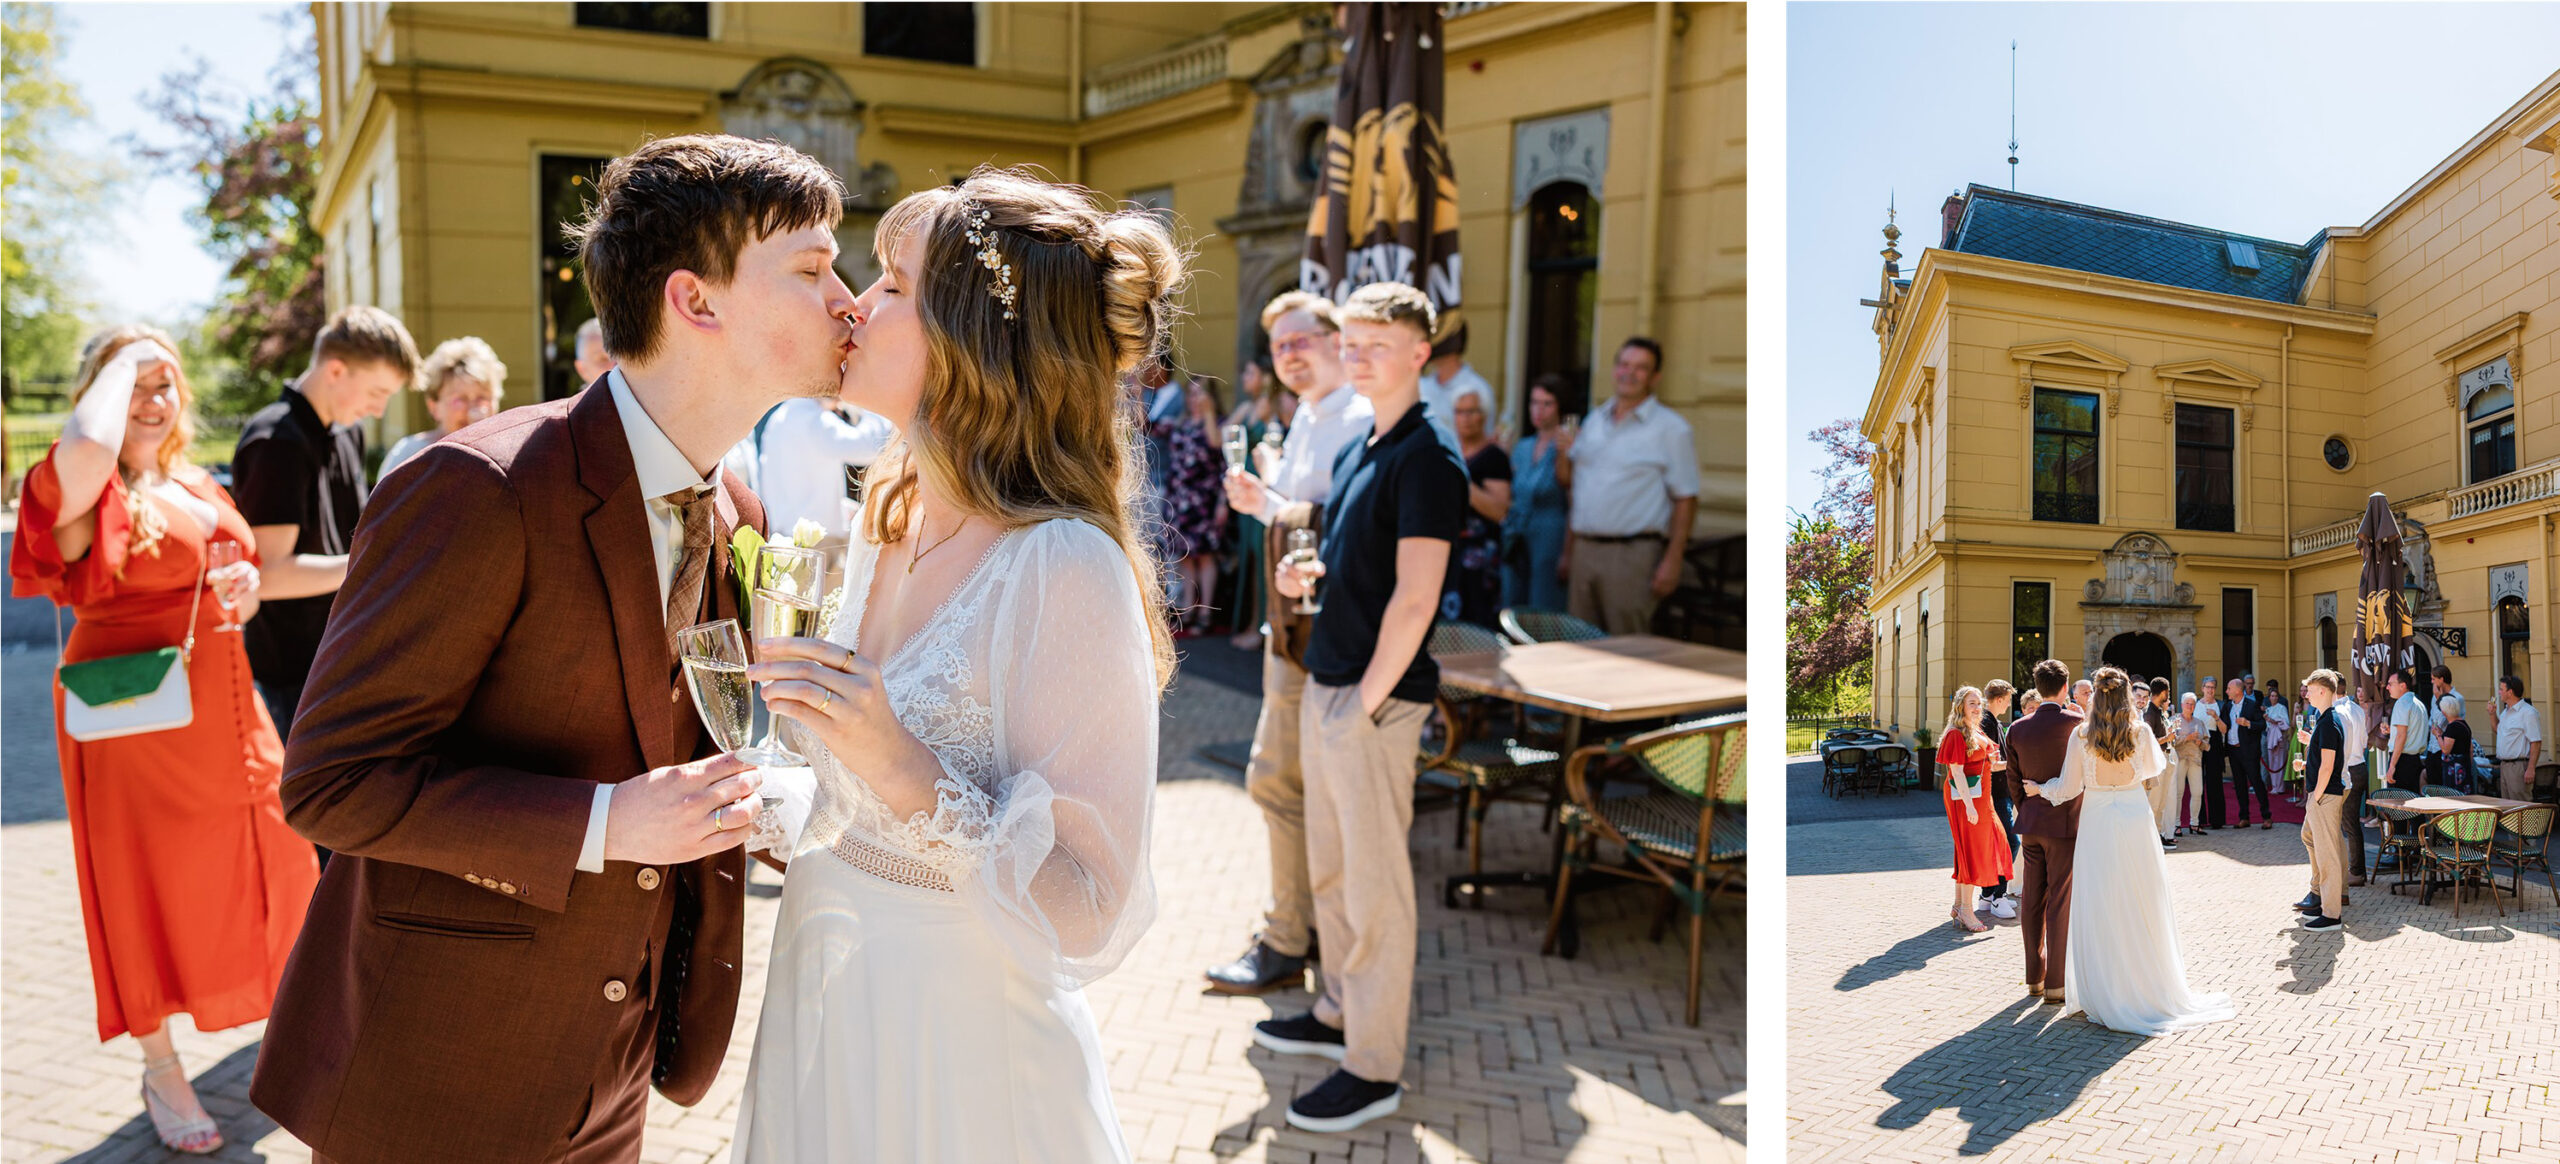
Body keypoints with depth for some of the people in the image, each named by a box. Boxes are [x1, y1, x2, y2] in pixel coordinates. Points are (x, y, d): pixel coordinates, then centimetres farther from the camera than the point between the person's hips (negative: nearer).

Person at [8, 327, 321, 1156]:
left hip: (220, 701, 6)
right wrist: (122, 361, -19)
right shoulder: (83, 490, -11)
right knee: (145, 884, 5)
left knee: (263, 857, 13)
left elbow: (237, 563, 23)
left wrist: (246, 588, -2)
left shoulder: (195, 486, 11)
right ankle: (162, 1074, 20)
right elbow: (87, 446, -36)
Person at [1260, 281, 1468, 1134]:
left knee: (1375, 882, 0)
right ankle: (1339, 1013, 34)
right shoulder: (1358, 452, 13)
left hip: (1376, 700, -9)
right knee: (1330, 866, 19)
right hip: (1325, 687, 9)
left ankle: (1375, 1068, 10)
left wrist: (1364, 704, -18)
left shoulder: (1427, 459, -15)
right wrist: (1307, 575, 4)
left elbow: (1414, 599, -20)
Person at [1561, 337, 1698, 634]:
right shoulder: (1594, 422, 16)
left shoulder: (1670, 429, -2)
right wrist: (1569, 549, 15)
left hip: (1632, 553, -6)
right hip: (1584, 550, 6)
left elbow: (1686, 500, -6)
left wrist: (1672, 560, -14)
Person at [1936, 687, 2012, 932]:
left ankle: (1959, 906, 21)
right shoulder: (1956, 734, -14)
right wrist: (1969, 805, -24)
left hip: (1978, 794, 9)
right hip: (1964, 796, -9)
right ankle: (1966, 910, -2)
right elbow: (1956, 771, -19)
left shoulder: (1977, 733, 15)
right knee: (1971, 849, -6)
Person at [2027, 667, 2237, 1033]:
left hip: (2097, 822, -1)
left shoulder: (2081, 734, -8)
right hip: (2136, 819, 1)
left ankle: (2104, 995, 9)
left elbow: (2069, 788, -5)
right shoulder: (2141, 732, -3)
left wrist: (2040, 789, 13)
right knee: (2142, 905, 11)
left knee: (2101, 908, 4)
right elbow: (2153, 769, 15)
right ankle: (2151, 986, 20)